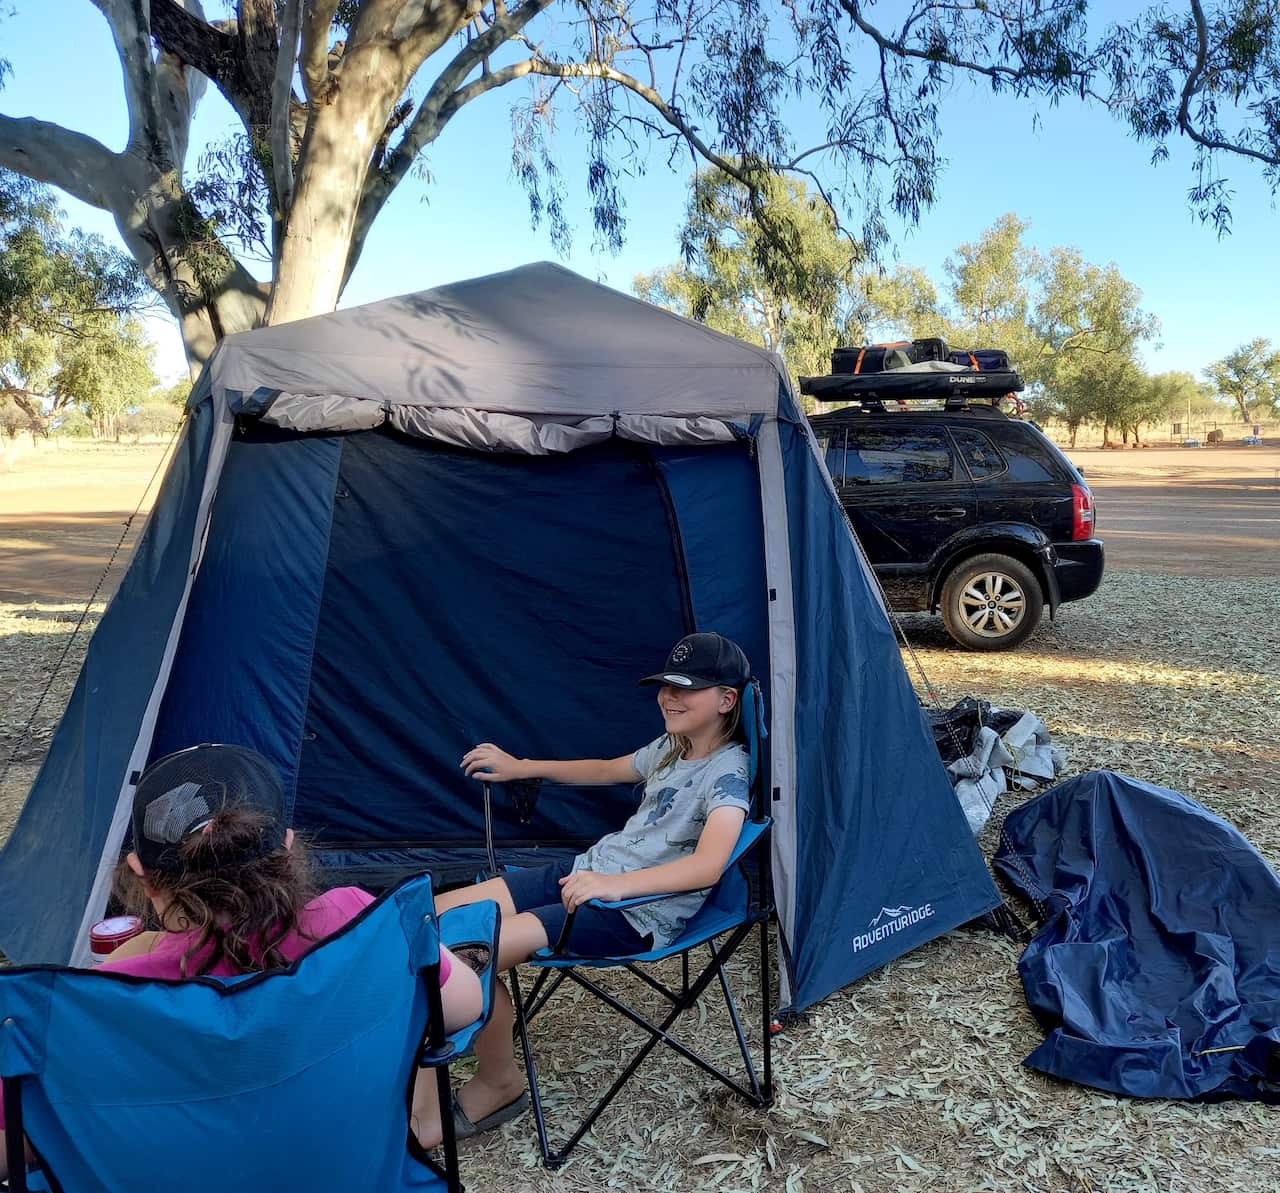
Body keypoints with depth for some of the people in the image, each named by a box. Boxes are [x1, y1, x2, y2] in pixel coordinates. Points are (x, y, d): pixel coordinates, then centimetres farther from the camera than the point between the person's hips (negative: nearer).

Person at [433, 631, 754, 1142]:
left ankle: (499, 1083, 2)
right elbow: (606, 770, 28)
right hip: (589, 872, 9)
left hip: (639, 913, -9)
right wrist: (520, 767, 26)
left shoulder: (727, 773, -16)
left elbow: (707, 866, -32)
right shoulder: (670, 748, 10)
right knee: (436, 918, -3)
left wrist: (613, 884, -42)